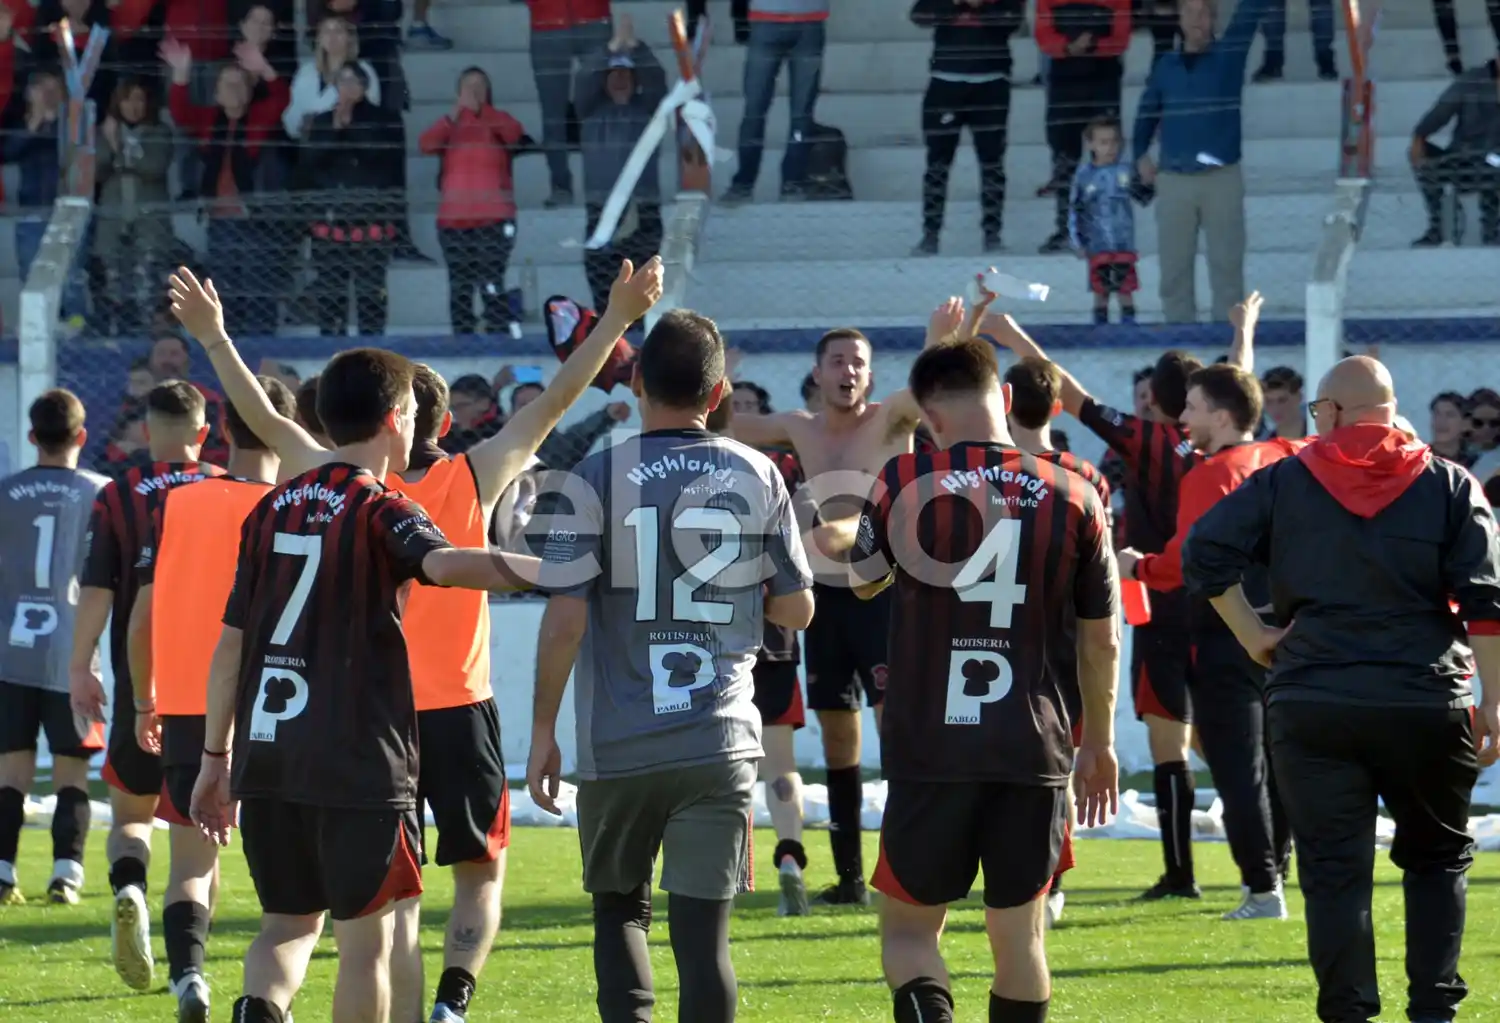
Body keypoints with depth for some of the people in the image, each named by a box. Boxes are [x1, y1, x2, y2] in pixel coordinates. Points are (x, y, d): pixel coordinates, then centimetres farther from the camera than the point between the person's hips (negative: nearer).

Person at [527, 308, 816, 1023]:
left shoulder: (598, 478, -6)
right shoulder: (757, 477, 2)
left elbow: (564, 621, -9)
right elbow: (797, 610, 8)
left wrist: (542, 731, 1)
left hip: (618, 745, -1)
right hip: (720, 743, 1)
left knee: (619, 907, 17)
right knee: (703, 930, 2)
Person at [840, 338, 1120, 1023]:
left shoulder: (903, 483, -6)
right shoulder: (1074, 498, -1)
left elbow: (863, 580, 13)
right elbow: (1102, 639, 7)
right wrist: (1099, 742, 20)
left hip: (930, 753, -2)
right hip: (1035, 753, 2)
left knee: (908, 926, 8)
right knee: (1019, 935, 12)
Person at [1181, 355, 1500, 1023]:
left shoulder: (1283, 483, 5)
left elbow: (1205, 554, -3)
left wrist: (1254, 638, 3)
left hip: (1312, 703, -1)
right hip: (1426, 706, 1)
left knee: (1335, 870, 2)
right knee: (1436, 858, 17)